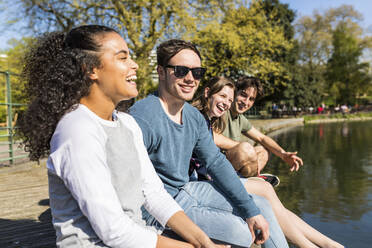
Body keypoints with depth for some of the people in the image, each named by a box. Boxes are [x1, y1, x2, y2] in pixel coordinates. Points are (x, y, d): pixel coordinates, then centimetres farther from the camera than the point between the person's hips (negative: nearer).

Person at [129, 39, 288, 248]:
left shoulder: (194, 116, 2)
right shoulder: (142, 119, -25)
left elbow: (216, 162, 5)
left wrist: (252, 211, 2)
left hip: (186, 189, 8)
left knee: (262, 206, 8)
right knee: (239, 230, -18)